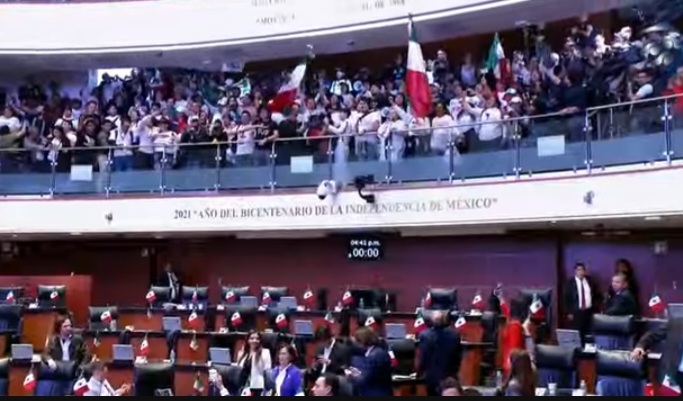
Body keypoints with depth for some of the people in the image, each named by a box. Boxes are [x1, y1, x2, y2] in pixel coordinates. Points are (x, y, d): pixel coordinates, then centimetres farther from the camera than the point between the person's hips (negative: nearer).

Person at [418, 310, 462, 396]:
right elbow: (458, 356, 4)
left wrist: (419, 372, 5)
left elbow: (423, 358, -11)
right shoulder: (455, 335, -5)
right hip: (450, 377, 3)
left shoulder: (425, 336, -17)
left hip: (432, 377, -3)